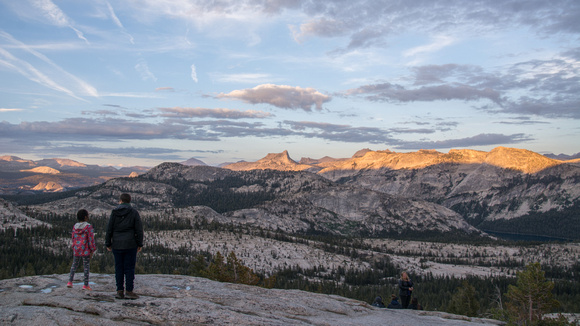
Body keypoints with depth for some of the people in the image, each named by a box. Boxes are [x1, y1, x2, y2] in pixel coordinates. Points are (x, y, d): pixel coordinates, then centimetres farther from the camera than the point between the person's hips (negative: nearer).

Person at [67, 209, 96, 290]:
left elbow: (73, 238, 12)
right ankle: (86, 285, 6)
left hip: (76, 250, 5)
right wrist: (92, 250, -6)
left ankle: (70, 282, 16)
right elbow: (91, 239, -13)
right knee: (86, 266, 3)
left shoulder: (75, 226, 5)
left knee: (74, 265, 19)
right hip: (86, 250, -5)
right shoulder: (88, 227, -13)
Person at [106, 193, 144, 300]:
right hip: (130, 245, -1)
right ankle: (129, 291, 0)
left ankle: (120, 291, 8)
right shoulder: (134, 212, -1)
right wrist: (140, 244, 2)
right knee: (130, 268, 1)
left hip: (117, 245, 2)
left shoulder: (114, 212, 2)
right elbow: (139, 230, -4)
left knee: (119, 268, 7)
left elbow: (109, 229, 3)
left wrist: (108, 244, 11)